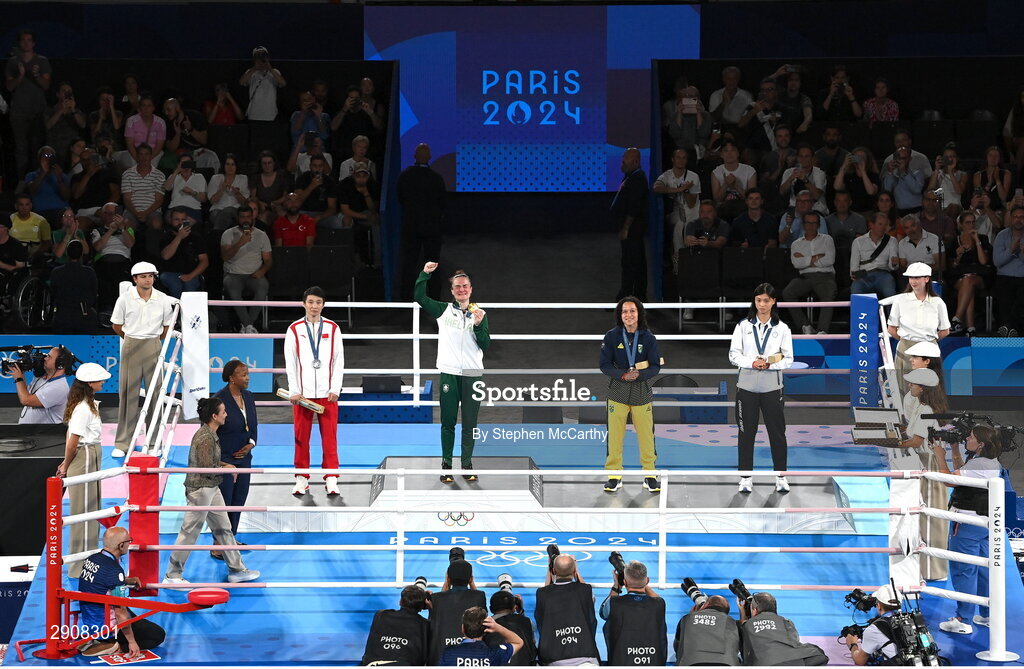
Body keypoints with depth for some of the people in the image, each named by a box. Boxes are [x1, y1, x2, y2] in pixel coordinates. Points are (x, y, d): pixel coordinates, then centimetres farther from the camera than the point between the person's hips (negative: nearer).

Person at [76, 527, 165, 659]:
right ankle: (114, 647, -12)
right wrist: (132, 642, -18)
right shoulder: (114, 570, -26)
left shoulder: (91, 559, 0)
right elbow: (120, 612, -24)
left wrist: (127, 580, 15)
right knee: (158, 634, -2)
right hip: (106, 628, -9)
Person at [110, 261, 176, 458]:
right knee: (127, 393, 0)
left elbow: (167, 327, 12)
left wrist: (152, 340, 11)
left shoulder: (164, 300, 0)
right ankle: (122, 443, 5)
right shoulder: (125, 299, -3)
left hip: (153, 347, 1)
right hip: (131, 346, -1)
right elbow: (116, 326, 7)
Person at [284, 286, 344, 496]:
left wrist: (335, 389, -4)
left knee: (329, 436, -2)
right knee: (301, 437, 2)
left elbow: (339, 360, 5)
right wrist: (294, 391, -6)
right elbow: (290, 362, 2)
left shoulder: (333, 328, 6)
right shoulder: (294, 329, 4)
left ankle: (331, 479, 1)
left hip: (327, 392, 0)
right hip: (302, 392, 0)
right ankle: (302, 479, 10)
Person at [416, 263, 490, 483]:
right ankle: (446, 465, 6)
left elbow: (485, 345, 2)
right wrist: (425, 274, -8)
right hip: (449, 372, -1)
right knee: (448, 422, 1)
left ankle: (467, 465, 10)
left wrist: (478, 325, -13)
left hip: (472, 374, 1)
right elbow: (419, 297, 1)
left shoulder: (480, 314, 8)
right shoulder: (444, 310, 7)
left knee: (470, 423, 3)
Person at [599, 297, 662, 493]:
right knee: (615, 435, -1)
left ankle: (650, 476, 16)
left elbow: (656, 366, -2)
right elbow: (604, 364, -2)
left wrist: (639, 374, -21)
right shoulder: (612, 336, -3)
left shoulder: (648, 337, -2)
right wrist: (623, 375, -19)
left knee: (646, 435, 3)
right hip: (618, 391, 0)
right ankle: (614, 476, 11)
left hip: (642, 391, 0)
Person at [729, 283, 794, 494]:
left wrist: (769, 365, -17)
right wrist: (752, 363, -17)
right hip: (747, 386, 0)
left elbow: (788, 360, 0)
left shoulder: (782, 328, 2)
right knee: (746, 431, 4)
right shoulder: (743, 326, 3)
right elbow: (734, 354, -1)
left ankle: (781, 477, 13)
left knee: (777, 431, 3)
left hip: (772, 387, 0)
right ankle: (745, 477, 12)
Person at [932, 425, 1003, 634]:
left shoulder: (977, 464, -22)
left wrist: (940, 456, -10)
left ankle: (962, 621, -2)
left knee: (962, 570, -4)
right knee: (983, 570, 16)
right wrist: (955, 451, 17)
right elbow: (961, 474, 23)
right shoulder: (992, 463, 10)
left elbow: (949, 480, -23)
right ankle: (987, 616, 23)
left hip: (967, 524, -10)